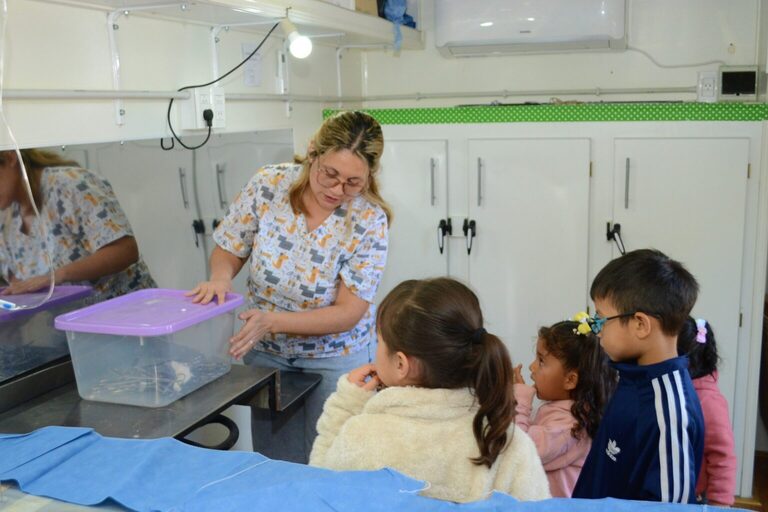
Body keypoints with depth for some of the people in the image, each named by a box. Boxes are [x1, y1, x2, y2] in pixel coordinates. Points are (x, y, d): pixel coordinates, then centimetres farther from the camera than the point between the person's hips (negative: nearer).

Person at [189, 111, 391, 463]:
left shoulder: (370, 220, -20)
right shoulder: (267, 185, -15)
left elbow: (348, 313, -19)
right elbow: (227, 250, -1)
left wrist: (272, 320, -30)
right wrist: (220, 278, -24)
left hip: (335, 357, -2)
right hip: (265, 353, 2)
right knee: (273, 467, 14)